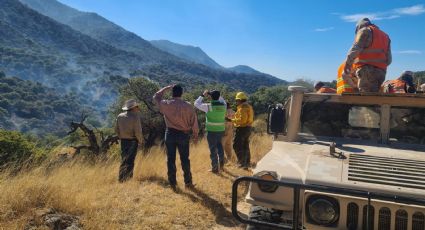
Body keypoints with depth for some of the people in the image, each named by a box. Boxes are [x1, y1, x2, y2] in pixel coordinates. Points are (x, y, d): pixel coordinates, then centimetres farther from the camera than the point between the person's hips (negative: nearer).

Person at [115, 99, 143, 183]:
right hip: (132, 141, -6)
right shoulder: (135, 116, -15)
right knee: (129, 161, 0)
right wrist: (140, 141, -1)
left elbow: (116, 129, 7)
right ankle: (123, 178, 0)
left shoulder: (120, 116, 3)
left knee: (124, 159, 17)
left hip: (123, 141, 6)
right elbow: (138, 131, -17)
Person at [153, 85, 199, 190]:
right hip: (183, 134, 0)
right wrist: (195, 134, 11)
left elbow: (156, 97, 13)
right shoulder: (188, 106, -7)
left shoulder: (166, 104, -7)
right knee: (185, 159, 10)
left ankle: (173, 183, 14)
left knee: (171, 159, 8)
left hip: (170, 133, 0)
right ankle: (188, 182, 17)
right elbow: (194, 122, -2)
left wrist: (167, 88, 16)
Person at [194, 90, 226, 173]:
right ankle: (221, 160, 17)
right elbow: (222, 100, 25)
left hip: (211, 131, -4)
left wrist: (202, 95, 9)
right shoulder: (223, 105, -1)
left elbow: (196, 104, 0)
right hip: (221, 130, 4)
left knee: (213, 149, 5)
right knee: (219, 144, 29)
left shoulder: (208, 106, -13)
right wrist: (212, 94, 21)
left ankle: (215, 168, 12)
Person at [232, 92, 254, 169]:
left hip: (242, 129, -10)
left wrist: (232, 120, -19)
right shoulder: (249, 107, 14)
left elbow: (242, 120, -25)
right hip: (248, 128, 10)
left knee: (237, 146, -3)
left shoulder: (242, 108, -17)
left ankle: (242, 161, -5)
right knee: (245, 146, 16)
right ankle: (247, 162, 22)